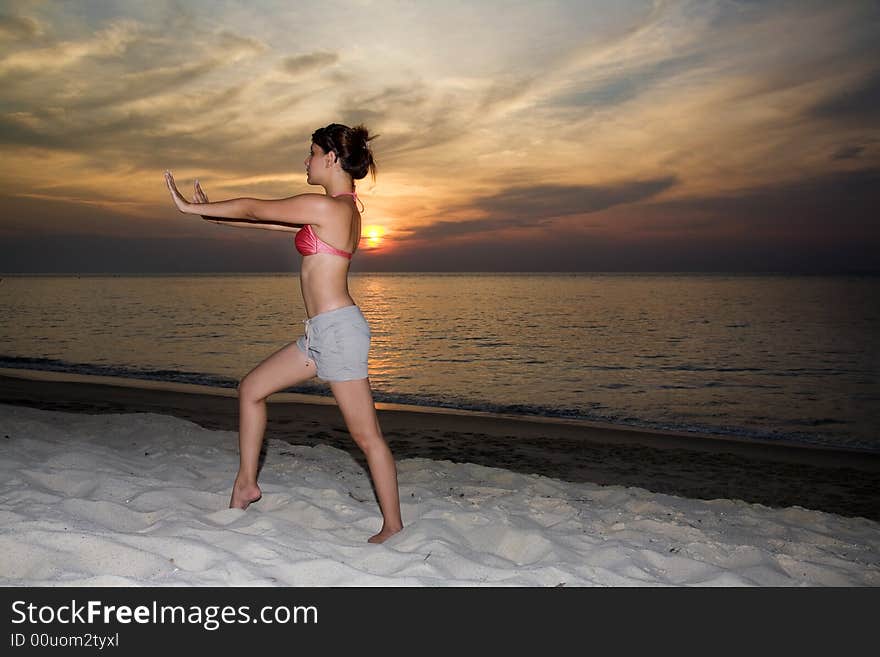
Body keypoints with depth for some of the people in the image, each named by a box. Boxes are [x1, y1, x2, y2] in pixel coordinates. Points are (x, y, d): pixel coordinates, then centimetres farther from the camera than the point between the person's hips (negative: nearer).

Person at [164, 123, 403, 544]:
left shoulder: (323, 205, -14)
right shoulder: (346, 209, 15)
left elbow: (254, 209, -5)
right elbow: (269, 222, 22)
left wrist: (192, 208, 8)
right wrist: (212, 216, 26)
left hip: (338, 328, -10)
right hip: (323, 332, 10)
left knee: (366, 435, -1)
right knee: (250, 389, 16)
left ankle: (393, 525, 11)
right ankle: (246, 483, 26)